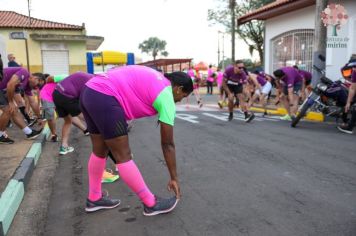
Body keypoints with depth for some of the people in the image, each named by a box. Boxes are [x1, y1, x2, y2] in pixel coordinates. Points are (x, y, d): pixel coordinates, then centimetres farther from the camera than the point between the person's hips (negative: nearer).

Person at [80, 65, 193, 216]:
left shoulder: (156, 78, 22)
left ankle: (94, 199, 34)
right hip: (104, 98, -10)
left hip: (89, 92, 10)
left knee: (99, 151, 19)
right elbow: (167, 144, 1)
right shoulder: (166, 97, -1)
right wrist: (174, 178, 10)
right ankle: (151, 203, 13)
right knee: (123, 157, -2)